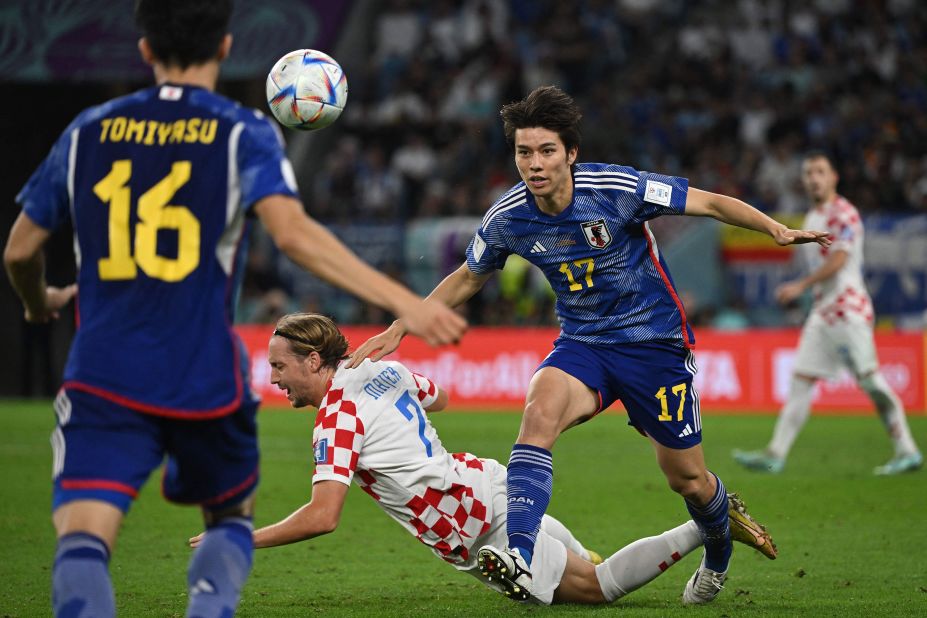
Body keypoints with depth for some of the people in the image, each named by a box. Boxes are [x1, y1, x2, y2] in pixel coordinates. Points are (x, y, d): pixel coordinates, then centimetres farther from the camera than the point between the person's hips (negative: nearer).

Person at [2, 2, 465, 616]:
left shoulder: (90, 131, 10)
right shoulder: (244, 134, 0)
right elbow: (293, 232, -17)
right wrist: (405, 302, -19)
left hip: (103, 376, 1)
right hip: (205, 380, 0)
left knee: (82, 537, -11)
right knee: (231, 519, 23)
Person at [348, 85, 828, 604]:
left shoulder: (619, 188, -22)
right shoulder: (507, 219, -10)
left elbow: (711, 203, -11)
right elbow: (467, 279, 10)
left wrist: (777, 230, -23)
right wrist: (399, 329, 7)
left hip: (655, 341, -2)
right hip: (583, 343, 2)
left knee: (687, 479, 5)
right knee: (541, 408, -31)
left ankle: (719, 554, 41)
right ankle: (519, 554, -43)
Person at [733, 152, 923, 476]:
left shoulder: (843, 213, -9)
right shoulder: (812, 218, 18)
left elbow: (838, 261, -18)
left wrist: (800, 286, -22)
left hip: (848, 307, -9)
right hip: (822, 310, 9)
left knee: (869, 378, -10)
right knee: (801, 380, 3)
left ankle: (907, 451, -3)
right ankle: (775, 454, 0)